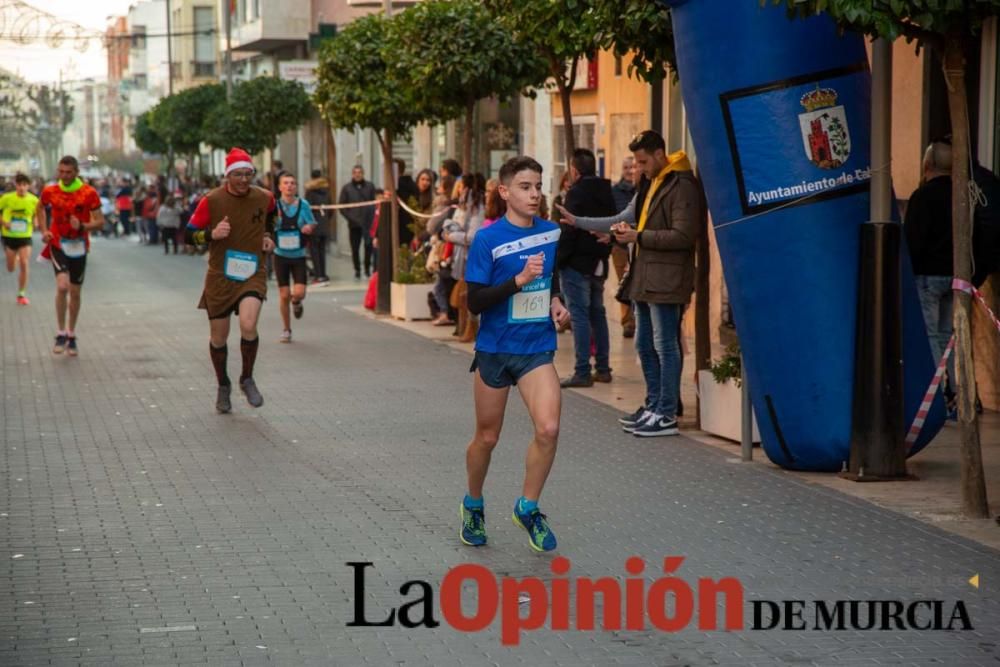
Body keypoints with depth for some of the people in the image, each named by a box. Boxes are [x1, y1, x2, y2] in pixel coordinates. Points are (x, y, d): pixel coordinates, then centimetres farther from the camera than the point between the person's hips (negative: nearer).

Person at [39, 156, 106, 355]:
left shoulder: (89, 193, -9)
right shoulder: (50, 191, -3)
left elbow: (100, 222, -7)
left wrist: (82, 226, -26)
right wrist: (44, 231, 4)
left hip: (79, 246, 1)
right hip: (58, 244, -1)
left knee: (75, 292, 9)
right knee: (62, 286, -20)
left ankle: (71, 336, 26)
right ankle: (61, 334, -9)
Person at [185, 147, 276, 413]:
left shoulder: (264, 197, -1)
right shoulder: (211, 201, -9)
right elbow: (189, 235, -5)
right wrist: (212, 234, -22)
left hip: (252, 274, 0)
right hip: (220, 276, 0)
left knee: (248, 325, -23)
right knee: (218, 337, 8)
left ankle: (247, 379, 1)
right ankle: (223, 386, 32)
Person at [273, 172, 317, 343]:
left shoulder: (303, 205, -3)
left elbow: (312, 225, 9)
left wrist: (309, 228, -13)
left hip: (298, 255, 0)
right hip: (281, 255, 0)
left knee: (299, 293, -12)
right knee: (284, 295, 3)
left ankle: (296, 303, 27)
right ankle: (286, 329, 22)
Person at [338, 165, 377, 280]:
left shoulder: (370, 186, 9)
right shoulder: (347, 188, 7)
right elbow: (341, 205, 7)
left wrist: (373, 216, -4)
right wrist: (349, 217, -5)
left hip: (368, 222, 0)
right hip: (354, 223, 0)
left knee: (369, 245, -10)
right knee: (355, 248, 3)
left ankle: (367, 268, 6)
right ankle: (357, 270, 15)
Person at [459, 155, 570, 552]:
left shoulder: (551, 233, 2)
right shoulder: (488, 240, -11)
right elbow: (475, 302, -15)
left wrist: (555, 301, 2)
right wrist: (518, 280, -25)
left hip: (537, 348, 2)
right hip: (494, 349, -2)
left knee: (548, 428, -17)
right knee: (487, 437, 11)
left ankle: (528, 507, 4)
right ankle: (473, 505, 36)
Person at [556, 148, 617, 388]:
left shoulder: (576, 193, -13)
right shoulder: (606, 192, 11)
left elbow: (568, 230, -18)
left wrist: (558, 259, -13)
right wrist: (605, 247, 18)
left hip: (577, 263, -8)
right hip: (599, 264, 8)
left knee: (580, 316, -7)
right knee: (597, 314, 15)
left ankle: (582, 372, -8)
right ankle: (603, 368, 17)